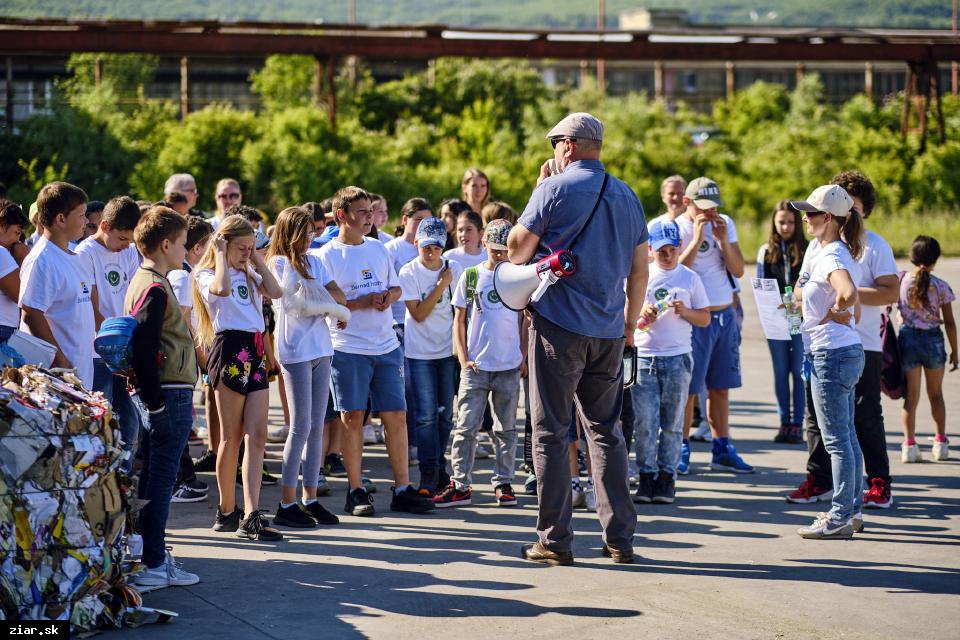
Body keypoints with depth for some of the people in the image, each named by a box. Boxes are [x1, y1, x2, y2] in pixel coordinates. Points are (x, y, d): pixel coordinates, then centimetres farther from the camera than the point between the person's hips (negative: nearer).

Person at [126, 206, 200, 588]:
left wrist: (153, 396, 19)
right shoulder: (155, 289, -16)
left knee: (152, 477, 14)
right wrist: (155, 400, -21)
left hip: (162, 395, 10)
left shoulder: (142, 281, 15)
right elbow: (143, 348, -23)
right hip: (169, 396, -10)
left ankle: (151, 554, 22)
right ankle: (152, 564, -3)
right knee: (160, 477, -6)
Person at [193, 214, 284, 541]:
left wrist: (257, 259, 8)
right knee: (232, 437, -1)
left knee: (257, 436, -4)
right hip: (229, 350, -7)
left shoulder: (249, 274, 21)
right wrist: (221, 256, -10)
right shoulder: (207, 275, 0)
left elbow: (275, 291, 3)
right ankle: (227, 511, 11)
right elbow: (221, 289, -24)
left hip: (255, 353, 7)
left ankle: (251, 516, -9)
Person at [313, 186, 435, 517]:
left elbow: (396, 287, 20)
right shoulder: (328, 255, -4)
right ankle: (356, 492, 7)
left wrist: (389, 296, -3)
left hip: (386, 345, 5)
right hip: (348, 349, -5)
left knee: (396, 415, 3)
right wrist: (365, 302, -17)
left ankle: (402, 489, 8)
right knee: (353, 418, -1)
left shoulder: (378, 248, 13)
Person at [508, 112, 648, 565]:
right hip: (609, 332, 5)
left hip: (559, 326, -5)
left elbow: (517, 251, -2)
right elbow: (639, 270, 14)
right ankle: (620, 537, 11)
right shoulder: (627, 197, 10)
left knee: (551, 433, 1)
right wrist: (629, 324, 23)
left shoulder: (554, 190, -8)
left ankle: (554, 540, 0)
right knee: (606, 431, 13)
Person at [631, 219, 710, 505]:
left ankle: (667, 476, 8)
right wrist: (640, 313, -9)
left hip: (677, 358, 0)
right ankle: (646, 475, 5)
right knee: (644, 422, -3)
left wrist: (684, 312, -10)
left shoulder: (690, 278, 7)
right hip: (643, 357, 0)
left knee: (672, 422, 2)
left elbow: (705, 319, 9)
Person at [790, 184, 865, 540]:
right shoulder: (824, 250, 12)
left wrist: (833, 315, -18)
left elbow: (848, 294, -37)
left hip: (831, 353, -10)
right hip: (849, 351, 10)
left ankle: (840, 518, -1)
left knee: (836, 440, -5)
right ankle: (852, 510, 23)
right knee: (847, 436, 15)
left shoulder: (830, 256, -18)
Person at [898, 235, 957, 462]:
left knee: (911, 394, 6)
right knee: (936, 393, 17)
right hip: (933, 340, 0)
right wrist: (954, 350, 5)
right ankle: (940, 442, 21)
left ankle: (909, 444, -5)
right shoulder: (941, 287, -9)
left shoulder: (901, 281, -7)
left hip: (908, 337, 1)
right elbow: (949, 322, -4)